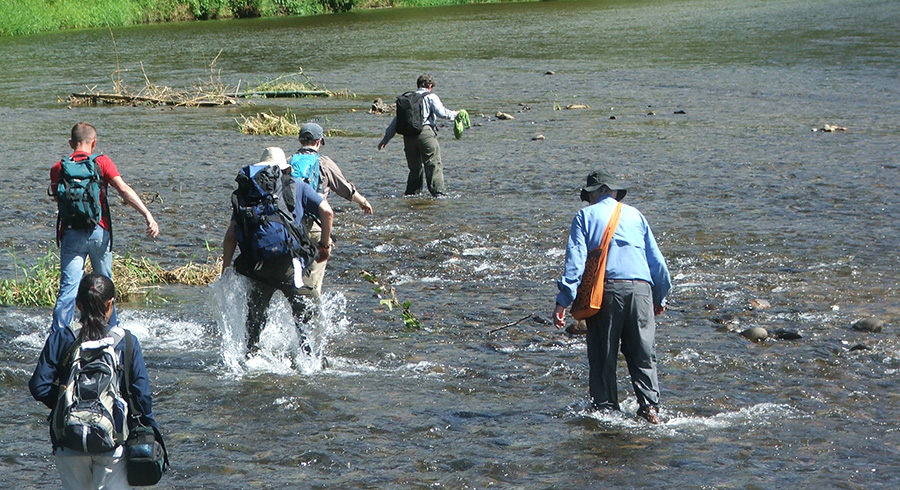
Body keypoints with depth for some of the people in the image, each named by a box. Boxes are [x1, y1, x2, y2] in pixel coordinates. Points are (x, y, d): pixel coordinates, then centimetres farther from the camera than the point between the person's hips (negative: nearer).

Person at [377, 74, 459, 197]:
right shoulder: (431, 97, 6)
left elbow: (396, 119, 21)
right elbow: (441, 112, -6)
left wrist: (386, 138, 24)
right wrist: (454, 114, 13)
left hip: (408, 135, 5)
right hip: (425, 133, -5)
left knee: (415, 167, 15)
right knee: (434, 163, -5)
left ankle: (411, 193, 13)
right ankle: (438, 191, -16)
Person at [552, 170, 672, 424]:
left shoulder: (585, 216, 10)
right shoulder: (635, 215, 20)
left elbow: (575, 259, -2)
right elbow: (657, 260, 20)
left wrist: (563, 300, -6)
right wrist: (660, 297, 31)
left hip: (605, 288, -2)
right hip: (640, 287, 2)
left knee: (603, 355, 6)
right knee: (643, 354, 7)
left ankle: (605, 407, 3)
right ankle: (649, 405, -8)